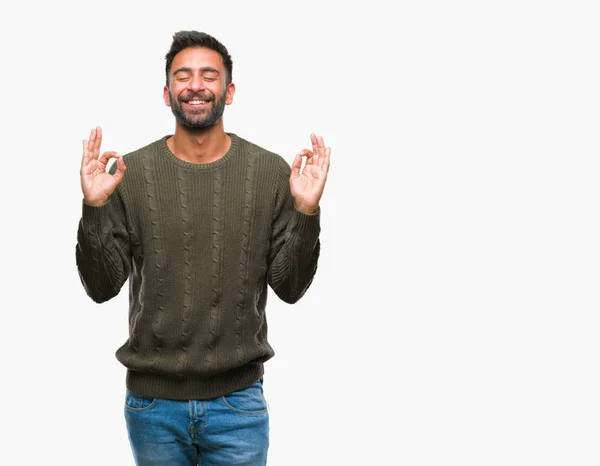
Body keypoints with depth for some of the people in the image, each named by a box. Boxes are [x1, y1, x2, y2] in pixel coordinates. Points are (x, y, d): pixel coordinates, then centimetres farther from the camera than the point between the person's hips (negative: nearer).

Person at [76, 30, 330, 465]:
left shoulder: (270, 171, -3)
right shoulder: (131, 172, -4)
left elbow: (289, 287, -4)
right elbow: (103, 287, -5)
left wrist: (306, 212, -18)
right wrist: (95, 209, -19)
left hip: (238, 400, 0)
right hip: (152, 401, 1)